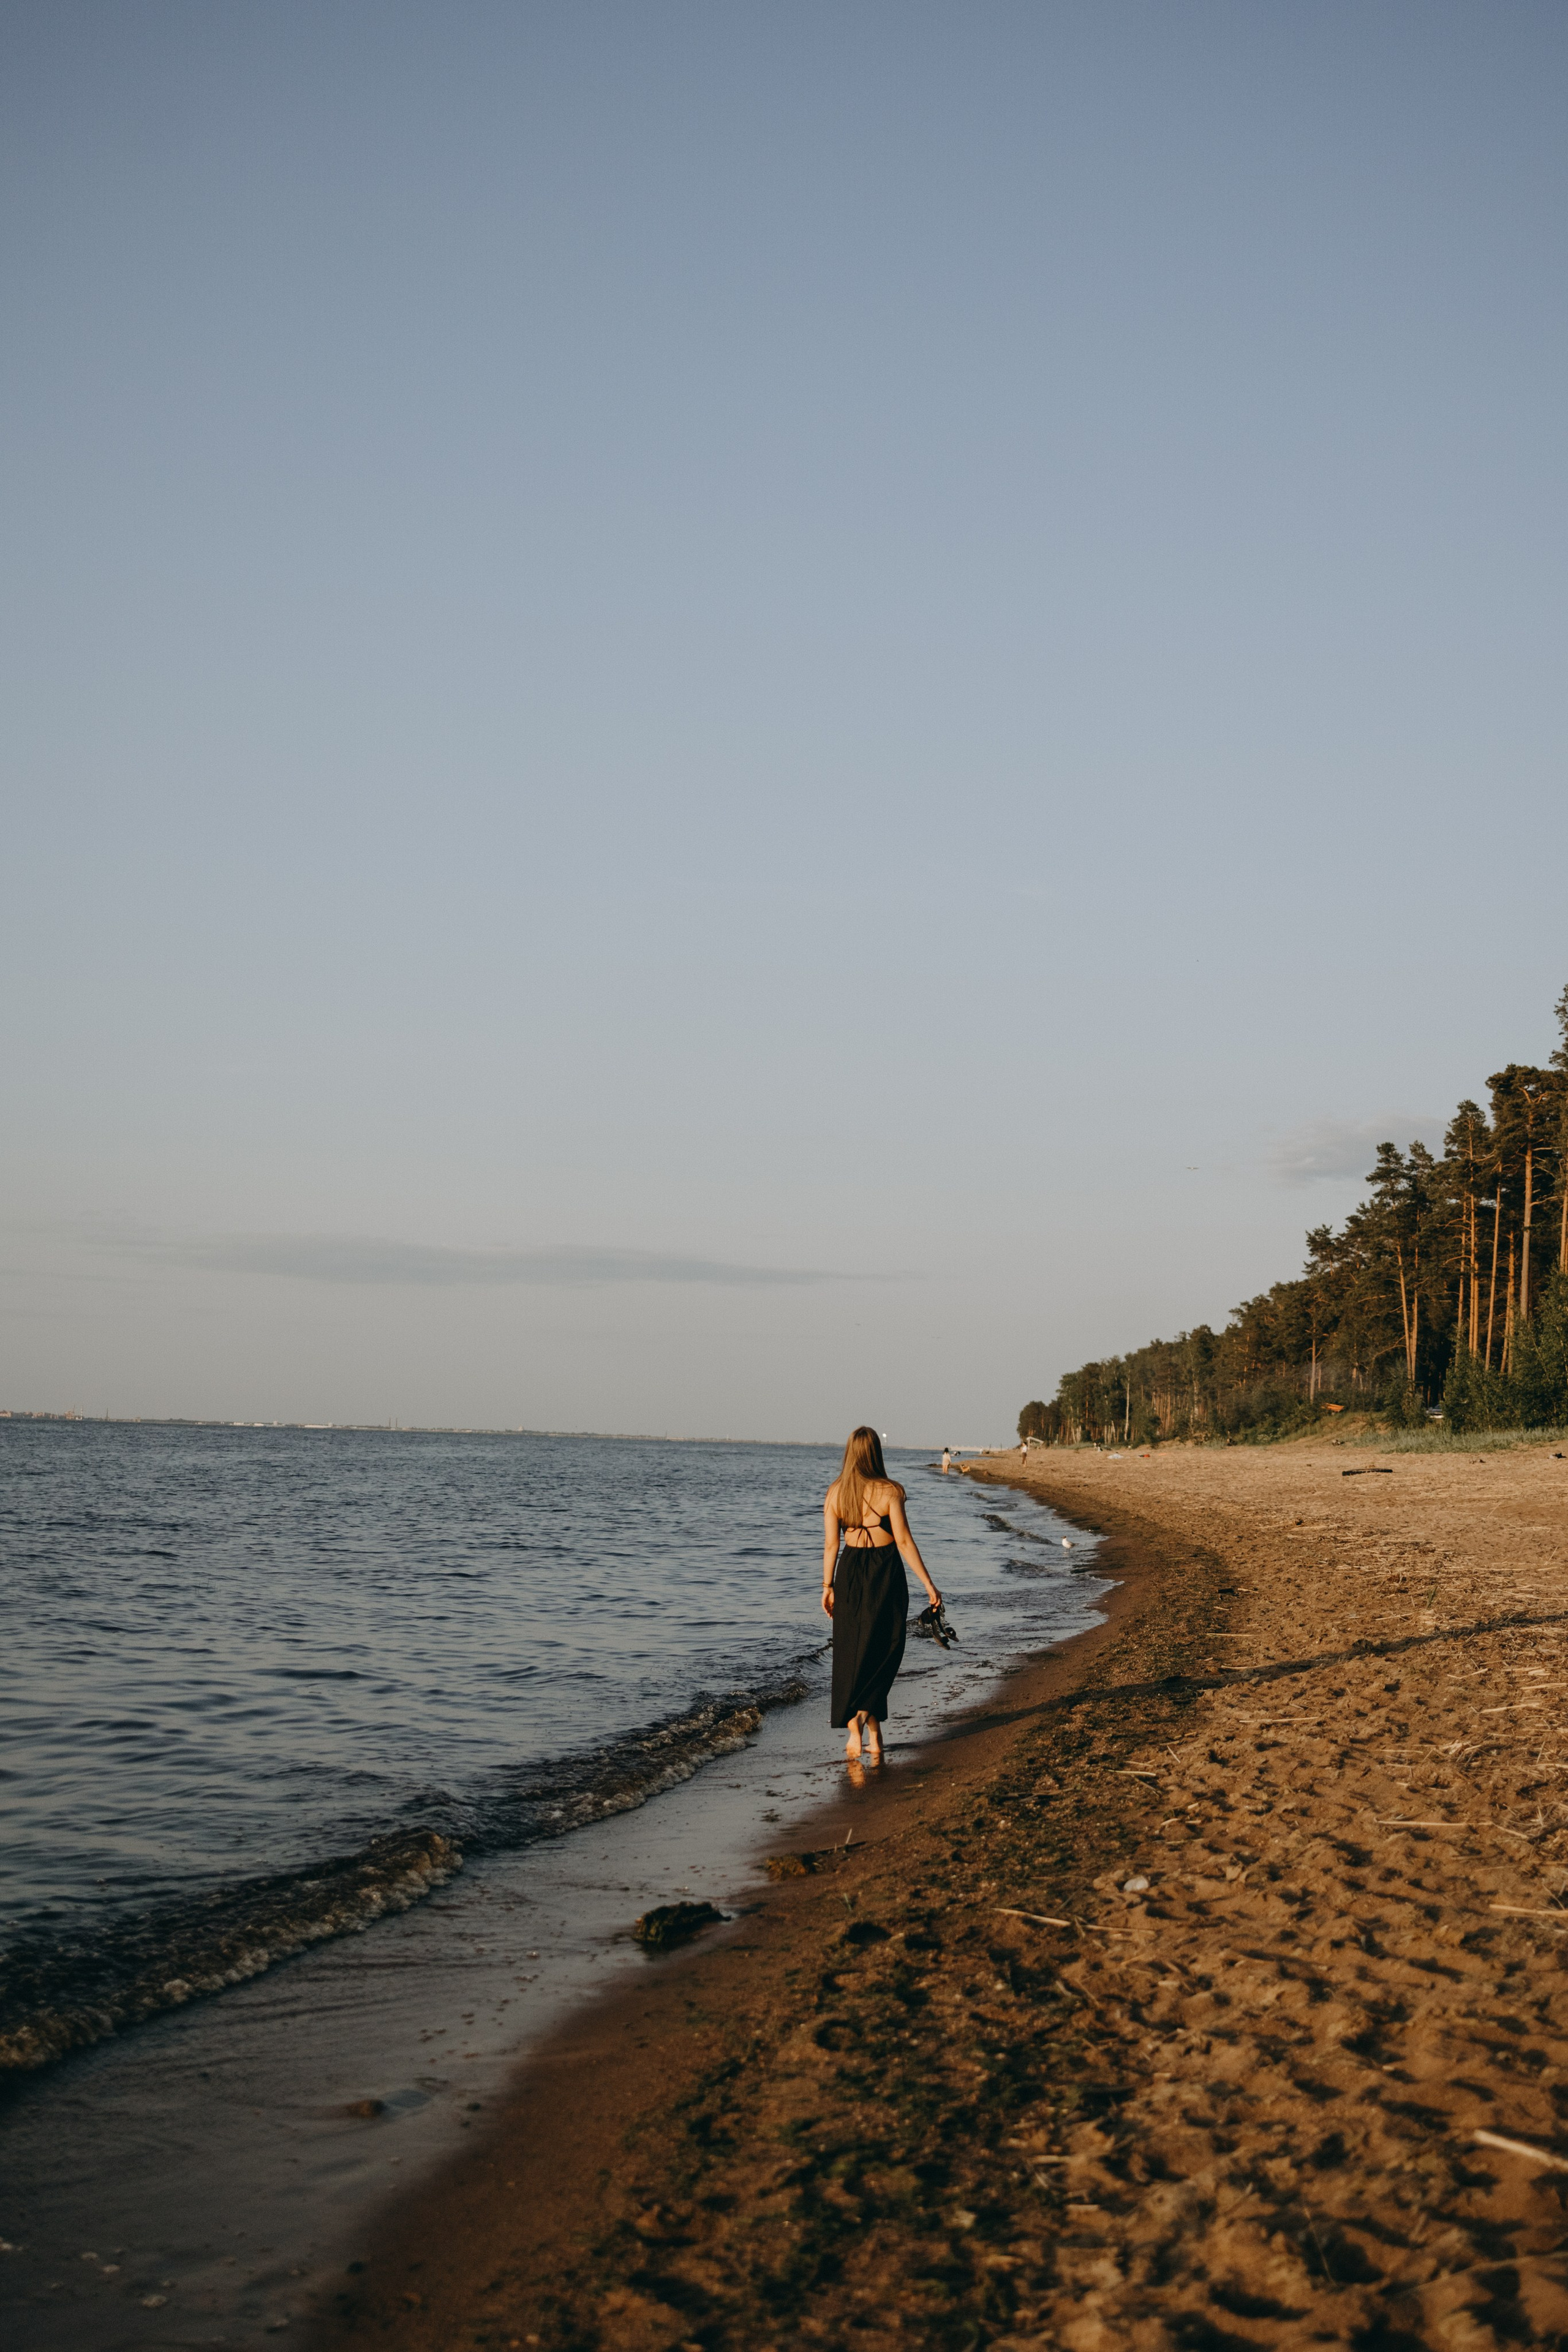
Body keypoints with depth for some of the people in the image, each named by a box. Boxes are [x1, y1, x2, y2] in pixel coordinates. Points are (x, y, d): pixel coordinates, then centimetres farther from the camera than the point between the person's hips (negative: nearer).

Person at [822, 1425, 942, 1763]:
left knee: (852, 1655, 11)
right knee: (882, 1653, 11)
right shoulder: (888, 1491, -11)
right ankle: (862, 1714, -6)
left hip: (850, 1573, 3)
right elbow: (904, 1541, -12)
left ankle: (863, 1735, 11)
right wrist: (928, 1584, -7)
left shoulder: (835, 1492, -2)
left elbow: (830, 1544, 0)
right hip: (885, 1573, -3)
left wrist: (827, 1586, 9)